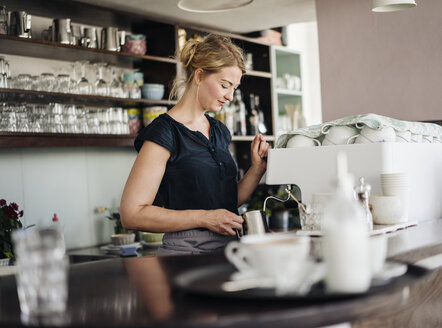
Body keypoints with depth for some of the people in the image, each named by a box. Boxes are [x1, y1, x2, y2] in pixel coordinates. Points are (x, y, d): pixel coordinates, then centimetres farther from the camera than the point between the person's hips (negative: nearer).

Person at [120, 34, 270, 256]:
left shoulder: (219, 131, 16)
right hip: (184, 252, -7)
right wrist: (204, 218, -17)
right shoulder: (164, 133, -8)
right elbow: (131, 214, -15)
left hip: (227, 252, 8)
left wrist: (258, 167, 4)